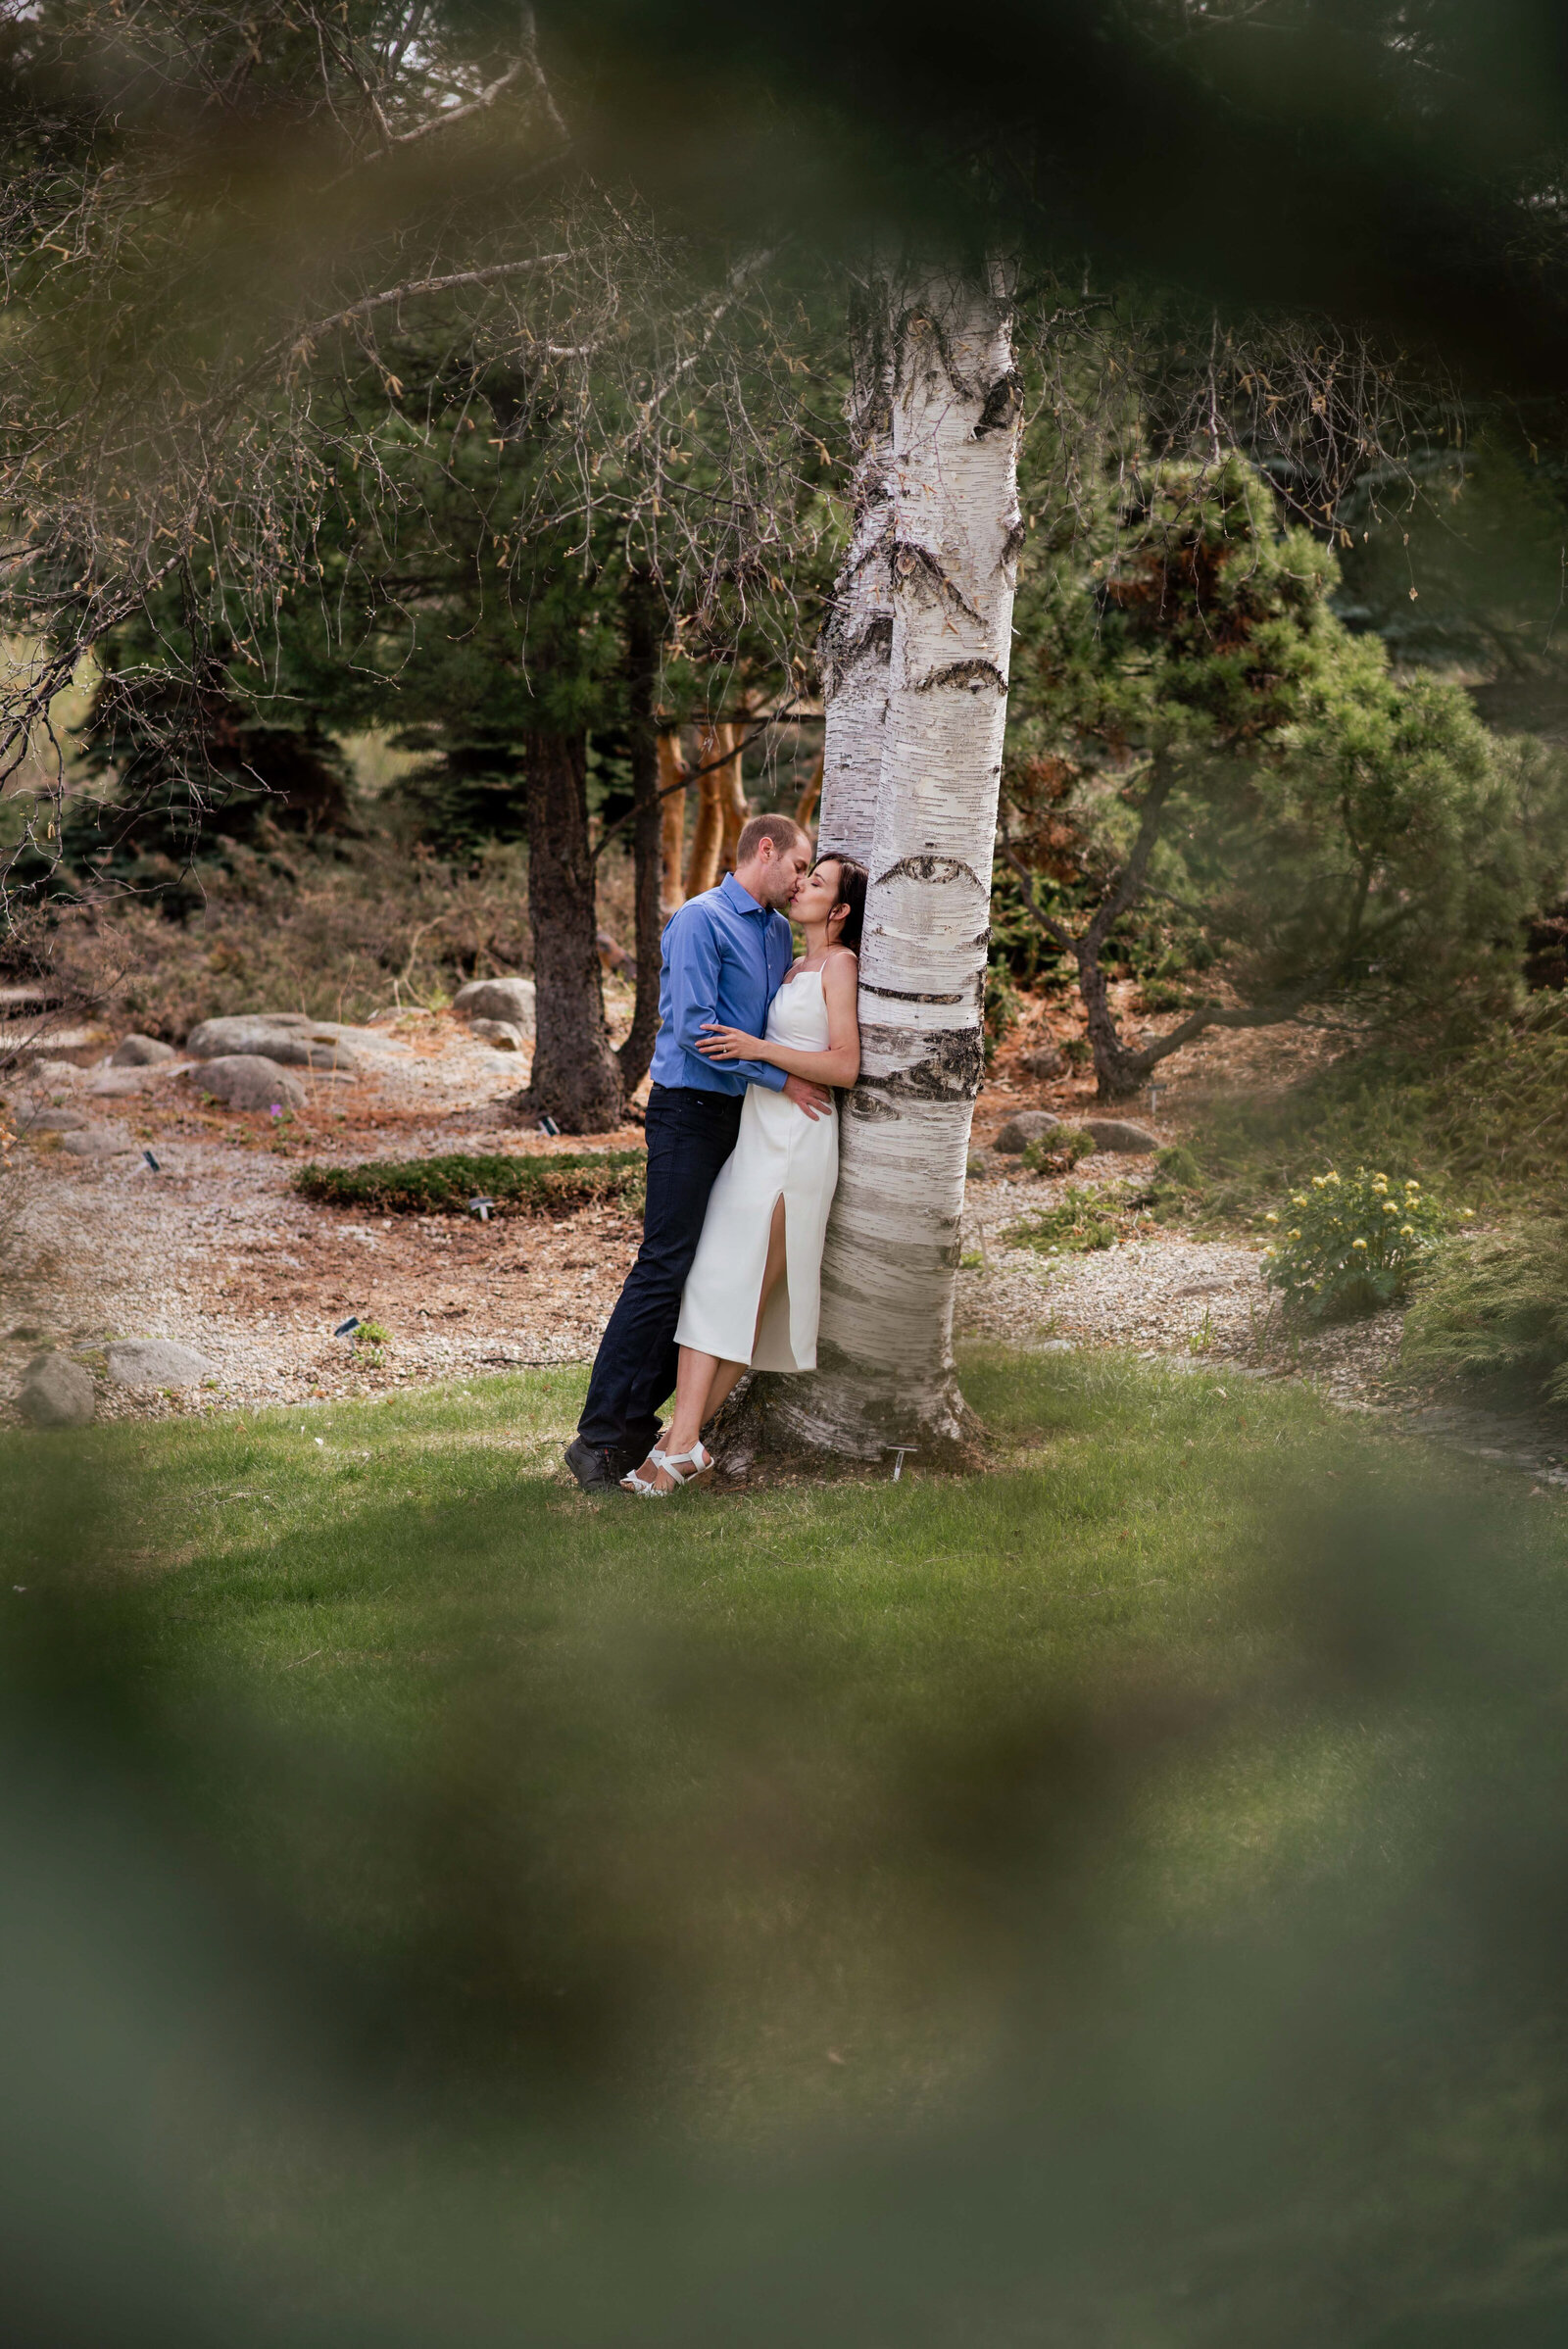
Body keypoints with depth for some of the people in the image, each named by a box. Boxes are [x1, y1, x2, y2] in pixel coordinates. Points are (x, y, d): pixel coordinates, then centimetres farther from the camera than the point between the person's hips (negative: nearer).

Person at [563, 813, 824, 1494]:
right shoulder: (702, 920, -11)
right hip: (690, 1111, -9)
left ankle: (636, 1419, 13)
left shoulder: (780, 933, 15)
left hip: (745, 1115, 9)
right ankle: (600, 1438, -11)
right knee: (665, 1267, -12)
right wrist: (780, 1079, -15)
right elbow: (696, 1029, -18)